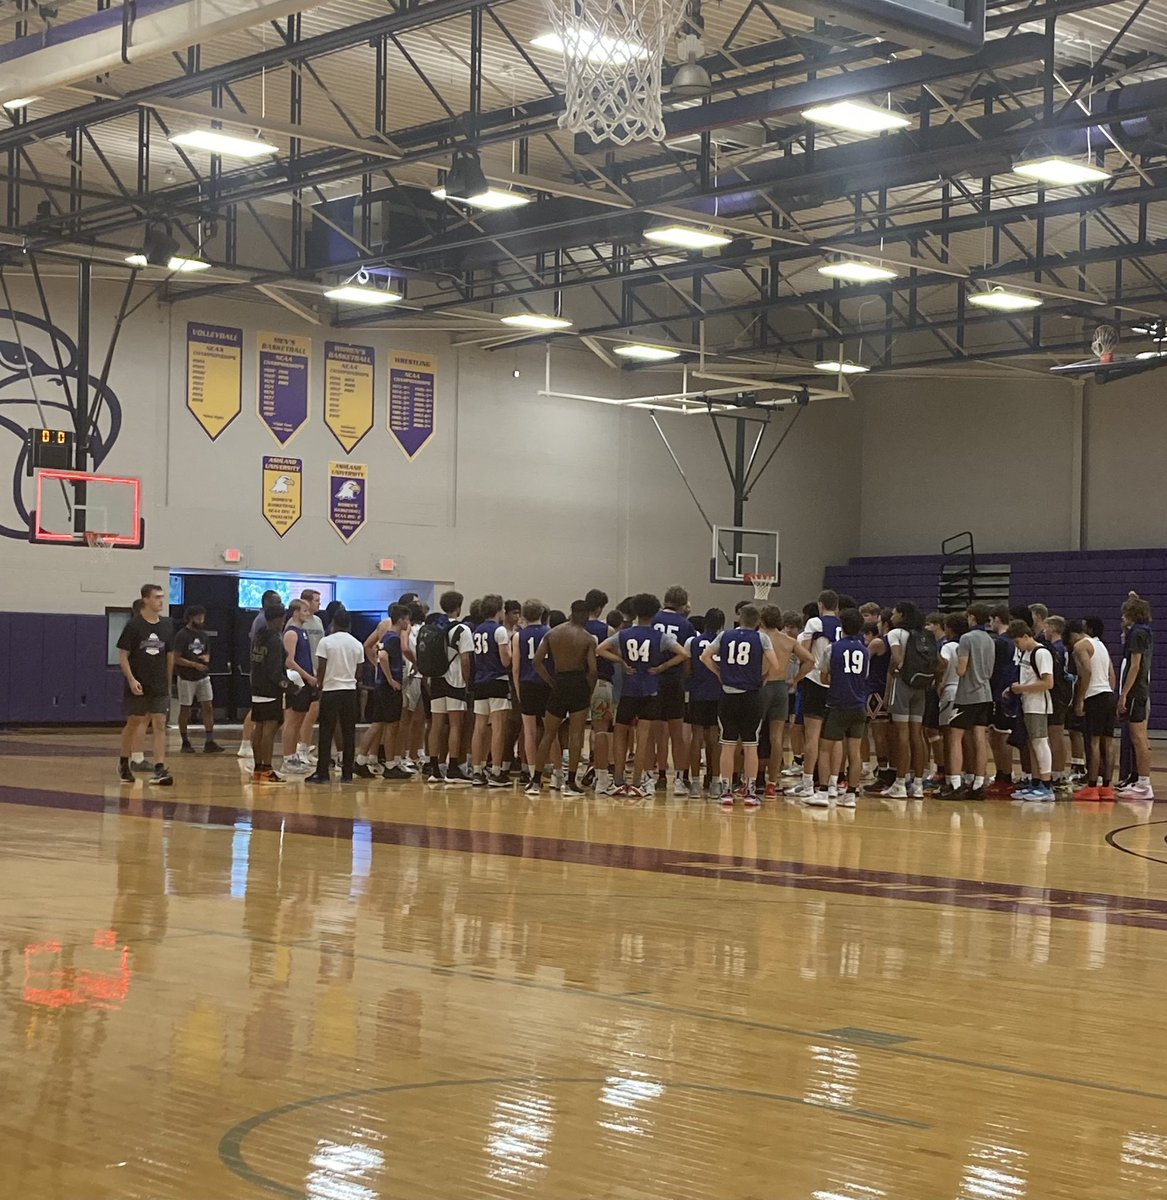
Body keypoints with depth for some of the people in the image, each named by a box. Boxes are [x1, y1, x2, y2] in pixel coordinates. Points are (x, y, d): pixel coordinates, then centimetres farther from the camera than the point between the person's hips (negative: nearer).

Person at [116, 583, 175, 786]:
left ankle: (159, 769, -11)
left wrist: (168, 683, 15)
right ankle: (124, 763, 28)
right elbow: (122, 656, -7)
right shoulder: (133, 625, -7)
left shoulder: (166, 625, 5)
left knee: (160, 725, -6)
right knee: (133, 724, 8)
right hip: (138, 686, -3)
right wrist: (131, 680, -17)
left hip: (160, 687, 3)